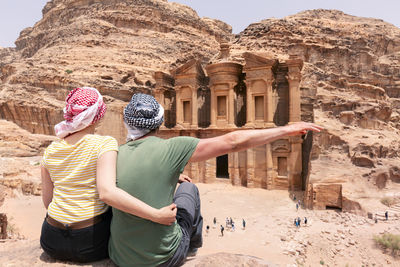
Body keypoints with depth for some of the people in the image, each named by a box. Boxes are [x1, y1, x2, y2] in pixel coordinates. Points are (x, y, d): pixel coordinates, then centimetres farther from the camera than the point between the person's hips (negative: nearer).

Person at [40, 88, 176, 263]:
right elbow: (107, 192, -32)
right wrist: (156, 215, -31)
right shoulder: (105, 144, -17)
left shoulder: (50, 150, 1)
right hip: (90, 243, -5)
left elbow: (47, 201, 9)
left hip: (52, 243, 5)